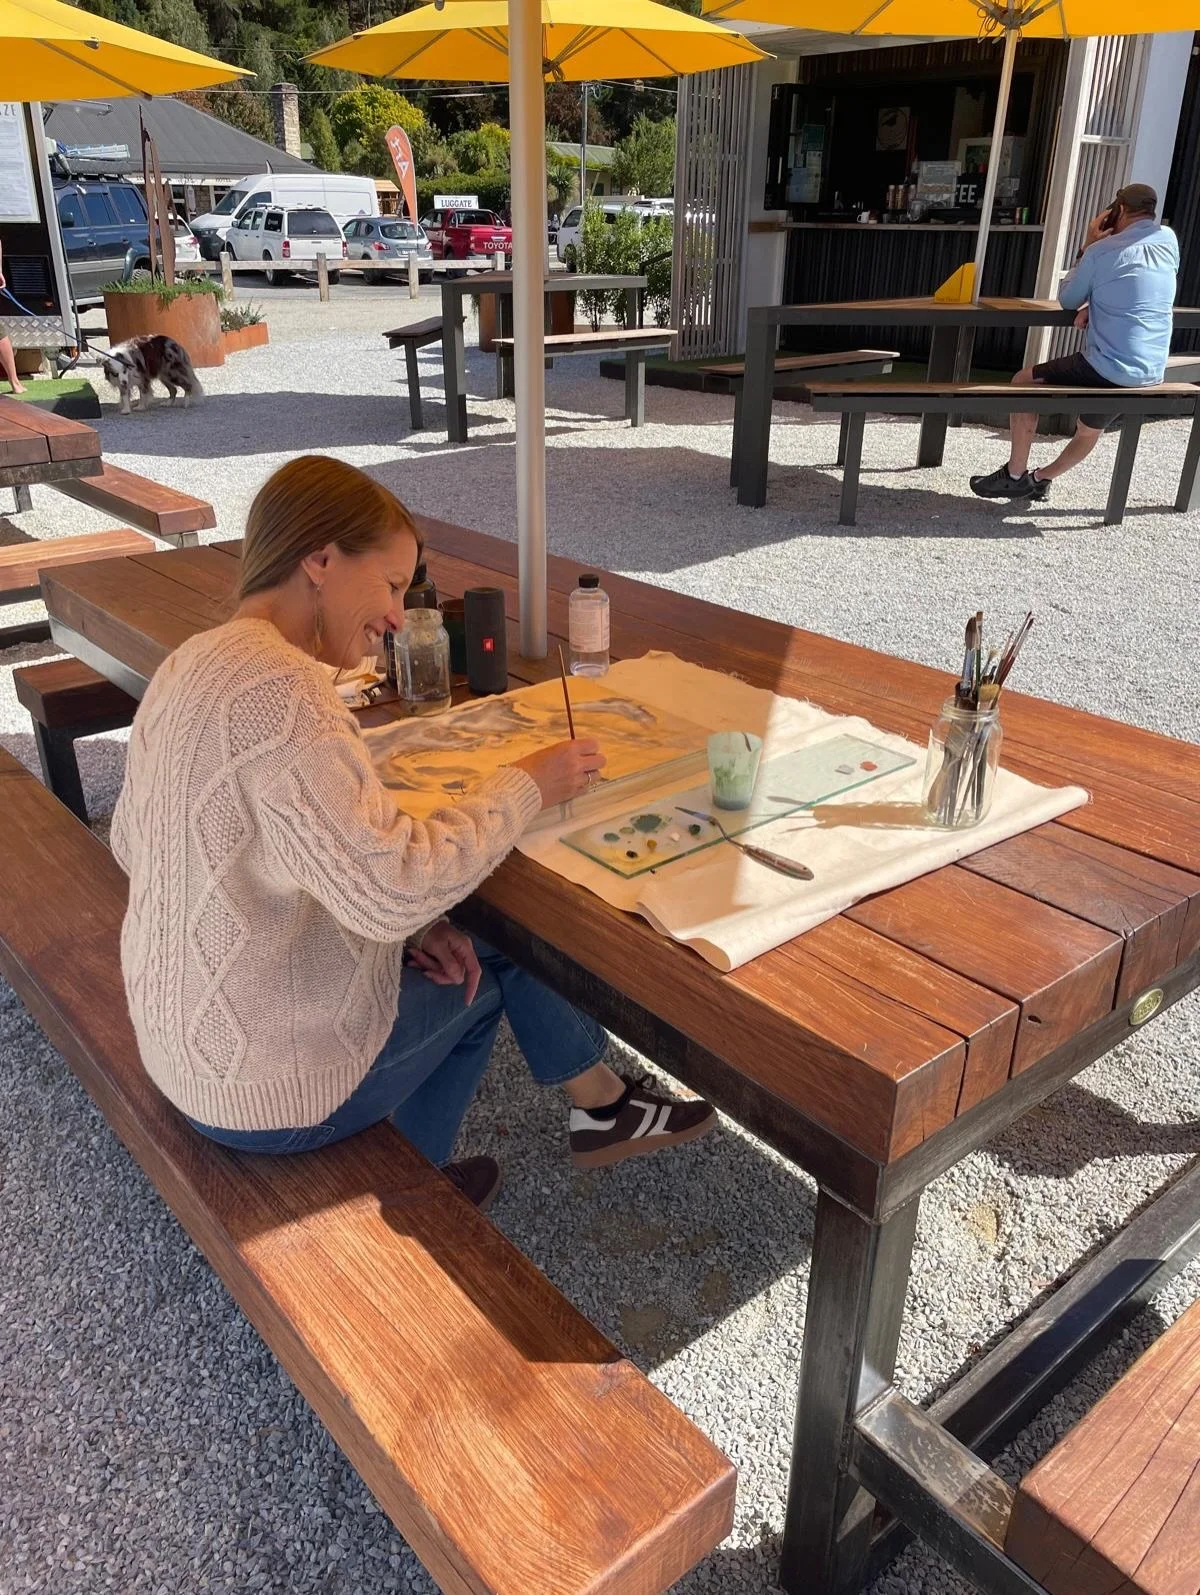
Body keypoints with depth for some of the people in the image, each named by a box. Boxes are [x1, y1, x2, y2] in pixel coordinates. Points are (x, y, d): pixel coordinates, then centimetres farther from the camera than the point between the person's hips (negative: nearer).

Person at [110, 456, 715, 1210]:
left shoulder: (191, 664, 1)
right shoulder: (278, 688, -28)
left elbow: (131, 843, 7)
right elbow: (389, 889, -32)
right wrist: (523, 788, -15)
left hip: (191, 1042, 8)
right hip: (272, 1084, -8)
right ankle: (602, 1105, 34)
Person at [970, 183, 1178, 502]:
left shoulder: (1102, 251, -10)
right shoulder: (1169, 241, 7)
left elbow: (1067, 301, 4)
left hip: (1107, 370, -6)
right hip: (1151, 374, 6)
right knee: (1090, 430, 31)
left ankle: (1014, 475, 13)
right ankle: (1040, 479, 44)